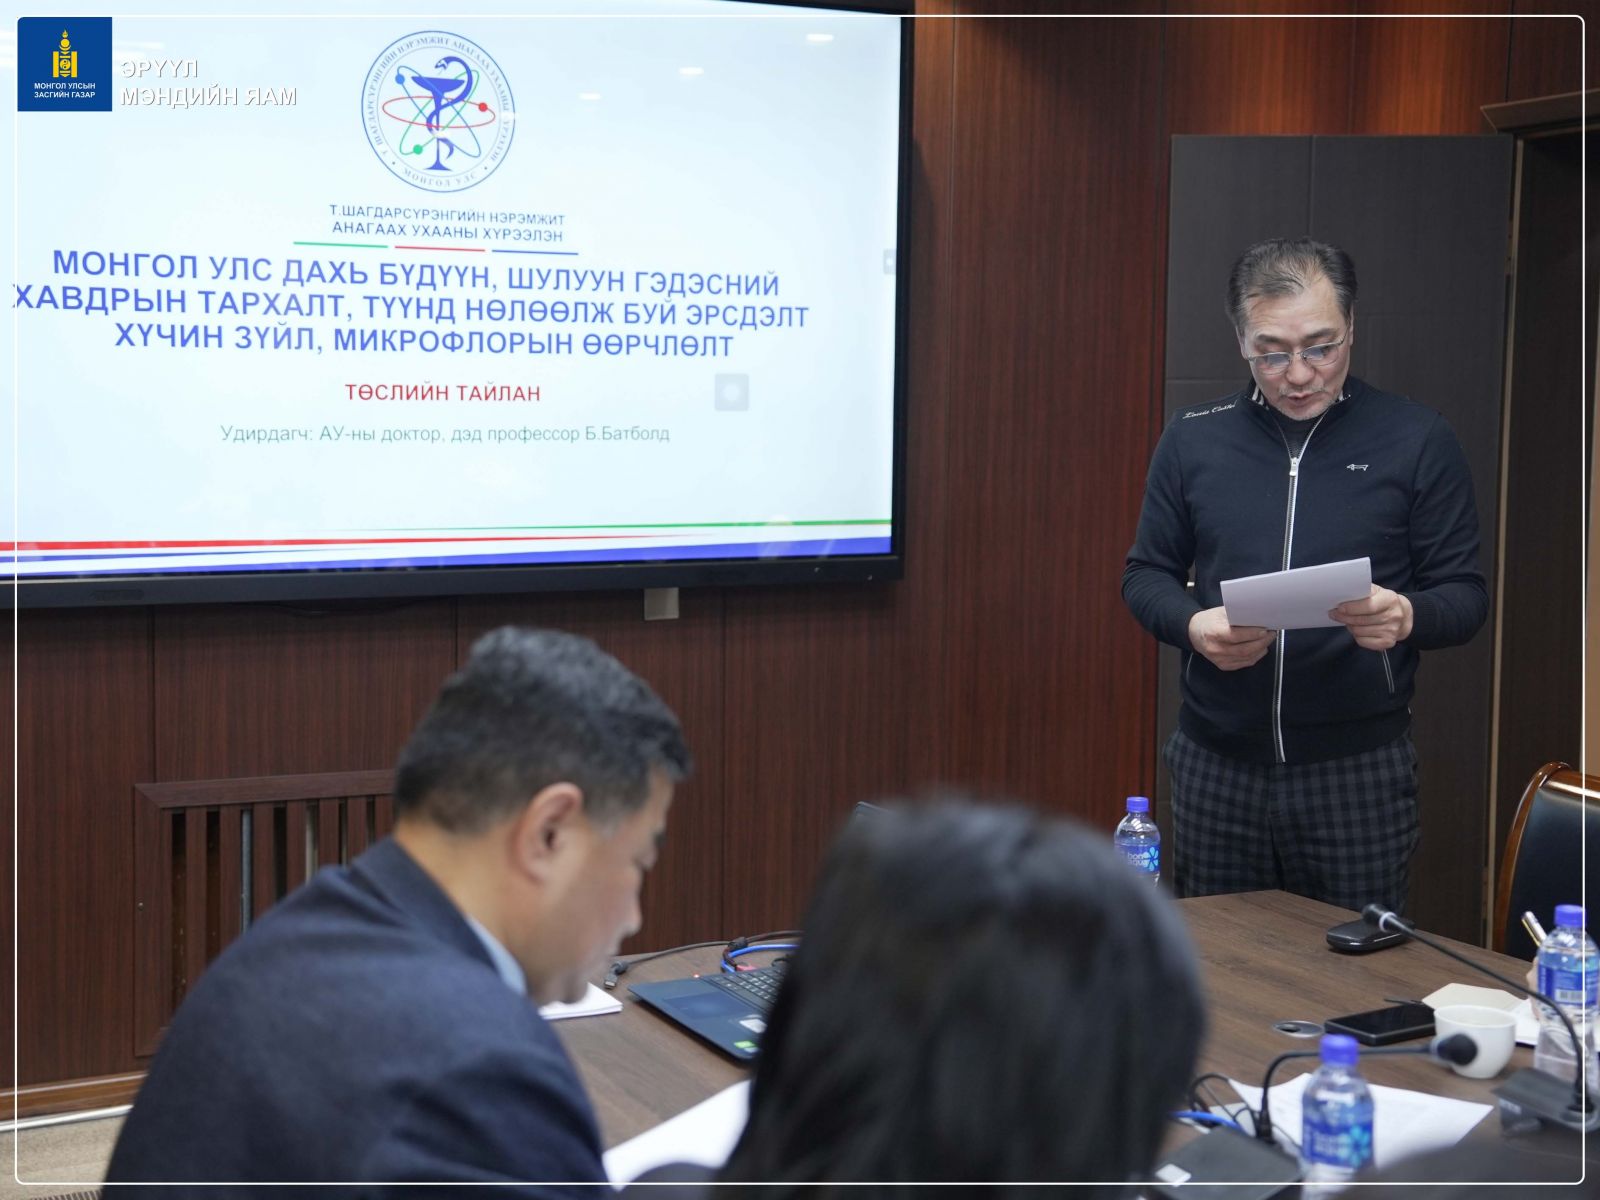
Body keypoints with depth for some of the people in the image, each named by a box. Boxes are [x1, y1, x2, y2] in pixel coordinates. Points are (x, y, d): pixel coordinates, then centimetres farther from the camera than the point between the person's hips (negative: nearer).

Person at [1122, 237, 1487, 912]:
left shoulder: (1418, 443, 0)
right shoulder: (1194, 439, 6)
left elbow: (1465, 595, 2)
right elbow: (1146, 574, 11)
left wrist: (1407, 617, -21)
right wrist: (1193, 624, -10)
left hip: (1359, 772, -2)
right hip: (1216, 765, 2)